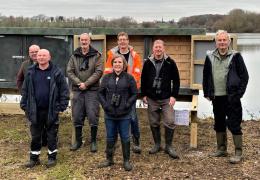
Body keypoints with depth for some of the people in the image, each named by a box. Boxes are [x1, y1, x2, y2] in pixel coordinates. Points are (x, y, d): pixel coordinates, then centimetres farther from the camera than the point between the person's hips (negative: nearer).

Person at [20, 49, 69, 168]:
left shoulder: (56, 72, -4)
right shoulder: (31, 72, 6)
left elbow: (64, 90, -4)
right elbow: (25, 90, 11)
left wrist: (62, 105, -9)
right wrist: (24, 105, 5)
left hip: (51, 110, -3)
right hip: (35, 110, 3)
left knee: (52, 135, 9)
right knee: (35, 135, 12)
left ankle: (52, 157, 23)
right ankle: (34, 158, 25)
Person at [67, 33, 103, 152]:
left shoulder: (96, 55, 1)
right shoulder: (74, 56, 9)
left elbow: (99, 72, -8)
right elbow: (69, 72, 2)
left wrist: (86, 83, -14)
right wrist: (79, 83, -12)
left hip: (92, 90, -3)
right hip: (77, 90, 3)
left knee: (93, 116, -3)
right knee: (77, 116, 7)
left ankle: (93, 141, 11)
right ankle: (78, 140, 21)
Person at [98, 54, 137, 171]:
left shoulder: (129, 78, -2)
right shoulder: (107, 78, 5)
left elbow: (134, 94, -1)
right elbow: (101, 93, 8)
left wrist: (127, 105, -11)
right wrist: (105, 105, -4)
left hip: (124, 115, -2)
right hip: (109, 114, 2)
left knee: (125, 138, 6)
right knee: (110, 137, 13)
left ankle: (126, 161, 19)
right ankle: (109, 159, 27)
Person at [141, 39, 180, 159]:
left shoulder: (170, 62, -2)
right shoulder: (148, 63, 3)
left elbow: (176, 80, 0)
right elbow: (143, 80, 10)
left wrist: (174, 96, -6)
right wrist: (144, 95, 6)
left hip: (166, 99, -2)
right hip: (152, 99, 2)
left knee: (170, 122, -6)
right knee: (154, 123, 9)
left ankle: (168, 146, 9)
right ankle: (157, 144, 24)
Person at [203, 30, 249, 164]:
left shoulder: (235, 56, -4)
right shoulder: (210, 57, 7)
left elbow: (244, 76, -4)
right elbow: (206, 76, 13)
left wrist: (239, 93, -10)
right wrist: (207, 93, 8)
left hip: (231, 97, -5)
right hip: (216, 97, 5)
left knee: (234, 125, -3)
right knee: (219, 124, 14)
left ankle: (238, 153, 5)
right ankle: (221, 149, 27)